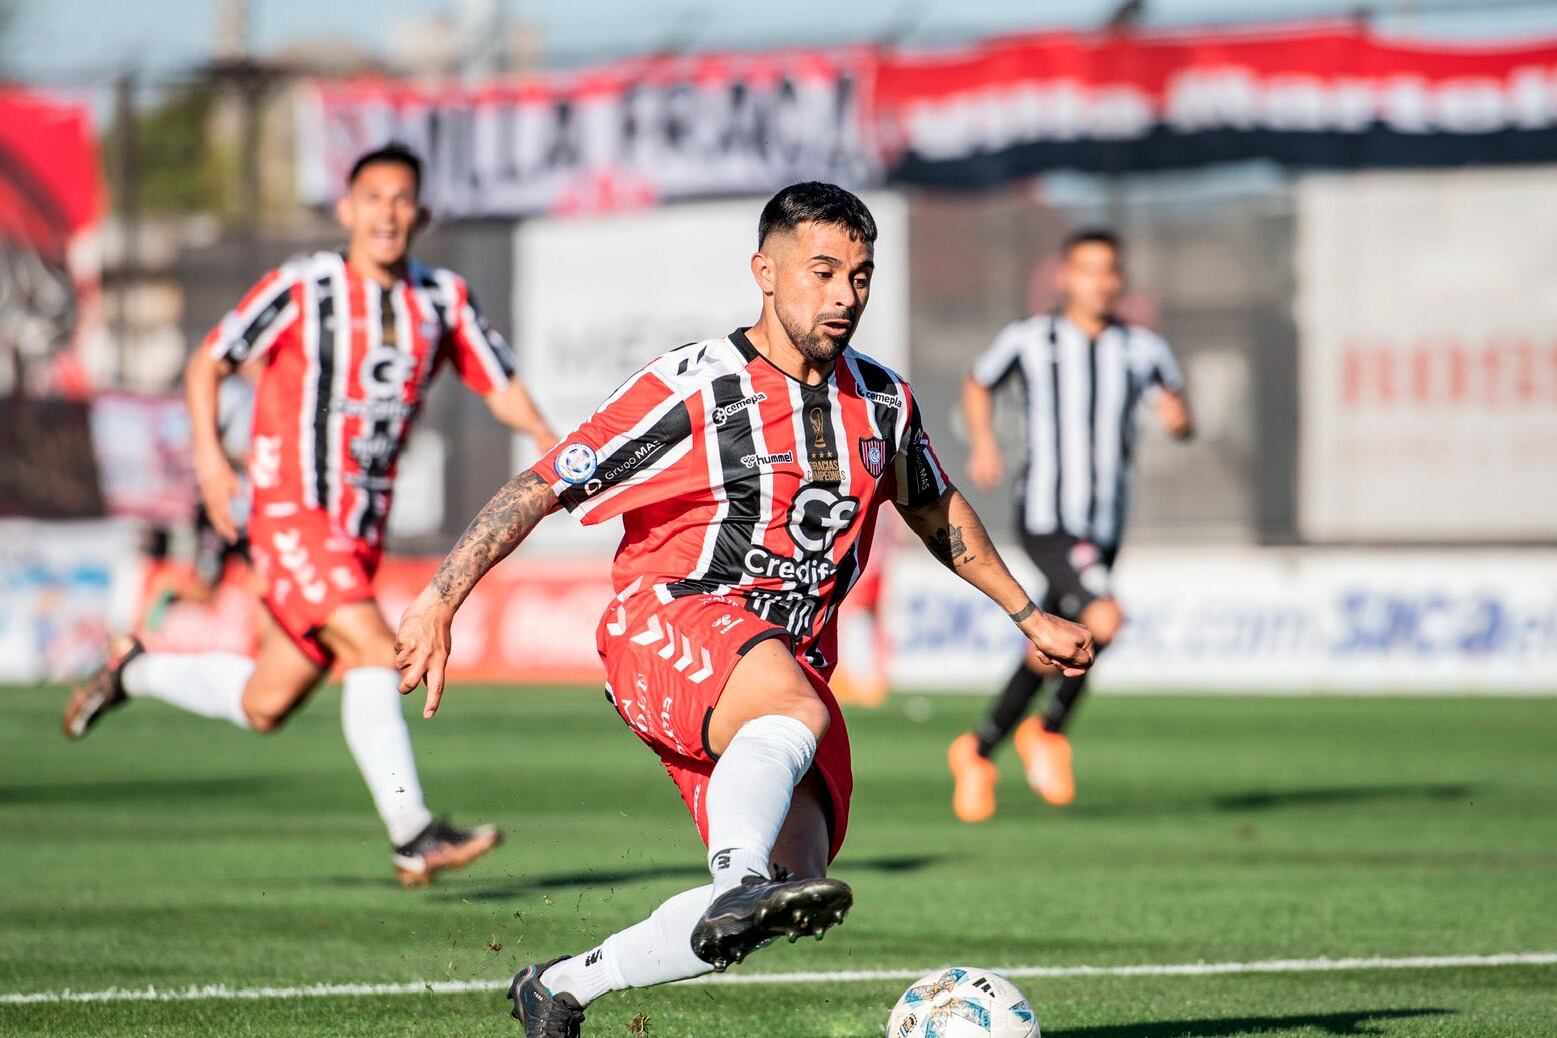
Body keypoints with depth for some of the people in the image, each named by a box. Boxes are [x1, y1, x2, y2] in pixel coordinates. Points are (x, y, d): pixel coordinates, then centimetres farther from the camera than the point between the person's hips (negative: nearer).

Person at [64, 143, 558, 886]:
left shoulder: (444, 300, 6)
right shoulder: (302, 289, -6)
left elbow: (500, 386, 8)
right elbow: (208, 362, 1)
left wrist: (545, 438, -12)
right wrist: (209, 453, -13)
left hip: (364, 525, 5)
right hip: (294, 511, -5)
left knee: (263, 706, 9)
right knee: (372, 648, -24)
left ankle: (135, 671, 35)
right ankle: (413, 837, -25)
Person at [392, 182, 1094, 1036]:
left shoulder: (883, 403, 11)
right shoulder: (691, 388, -8)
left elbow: (935, 511, 31)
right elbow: (540, 487, -9)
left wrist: (1028, 616, 37)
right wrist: (438, 602, -17)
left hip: (790, 661, 6)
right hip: (665, 626, -6)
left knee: (791, 877, -12)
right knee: (794, 708, -39)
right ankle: (739, 888, -59)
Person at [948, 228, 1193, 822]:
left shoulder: (1143, 350, 4)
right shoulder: (1029, 341, -1)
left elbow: (1174, 397, 19)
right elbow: (978, 385, 17)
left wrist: (1179, 418, -5)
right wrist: (983, 443, 0)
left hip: (1104, 526, 5)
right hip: (1045, 519, -5)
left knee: (1051, 654, 11)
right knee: (1103, 622, -26)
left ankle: (979, 752, 32)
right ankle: (1050, 731, -2)